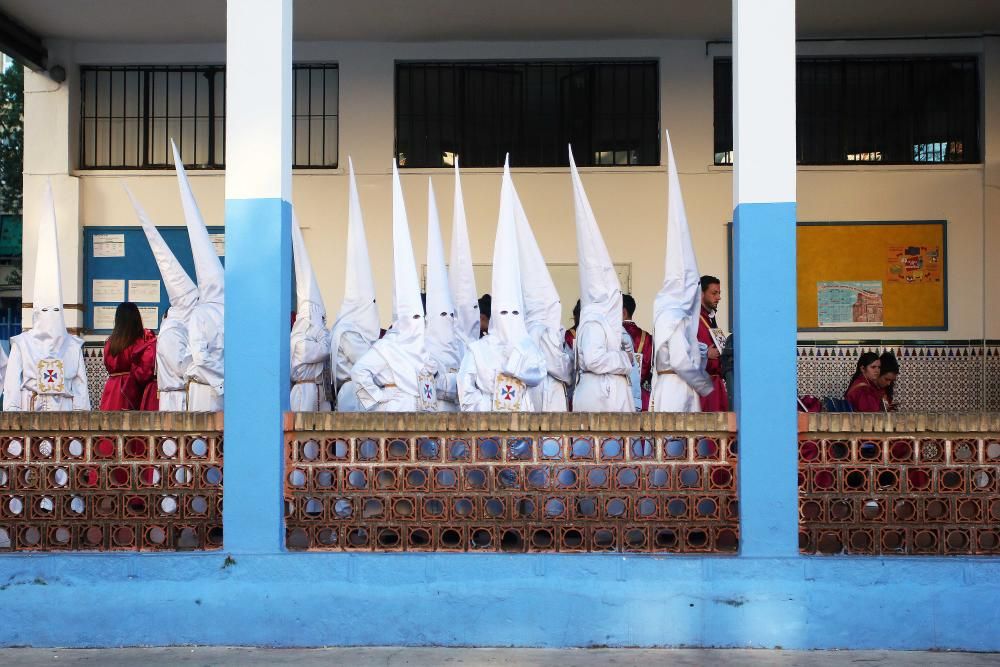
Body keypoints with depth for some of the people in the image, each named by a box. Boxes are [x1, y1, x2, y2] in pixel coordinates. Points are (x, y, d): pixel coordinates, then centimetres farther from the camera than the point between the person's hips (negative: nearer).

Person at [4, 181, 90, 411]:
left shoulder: (73, 346, 9)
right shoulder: (22, 345, 5)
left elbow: (81, 388, 8)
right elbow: (11, 388, 4)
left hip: (66, 416, 1)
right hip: (30, 420, -1)